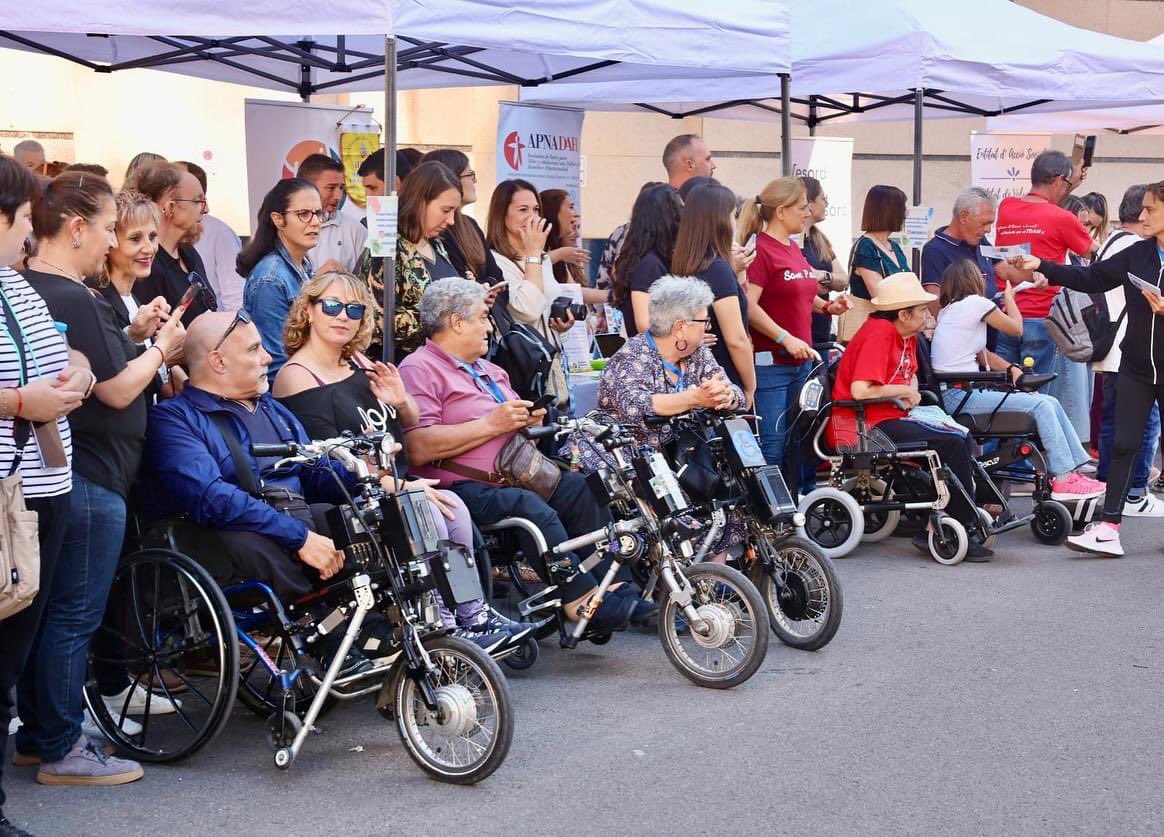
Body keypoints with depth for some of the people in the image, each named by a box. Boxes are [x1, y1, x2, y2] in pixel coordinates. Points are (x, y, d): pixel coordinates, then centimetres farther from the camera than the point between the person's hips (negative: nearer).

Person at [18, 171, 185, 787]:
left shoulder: (28, 292, 10)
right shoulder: (76, 301, -20)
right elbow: (117, 391, -17)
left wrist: (138, 340, 11)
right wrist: (159, 348, -1)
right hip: (89, 480, -10)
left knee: (46, 611, 17)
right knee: (75, 616, -1)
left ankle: (35, 735, 25)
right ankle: (62, 752, 6)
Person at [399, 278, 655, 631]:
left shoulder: (489, 371, 26)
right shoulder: (419, 370, -5)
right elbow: (418, 449, -20)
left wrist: (526, 422, 9)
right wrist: (491, 424, -16)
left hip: (513, 477, 9)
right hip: (462, 487, -9)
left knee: (582, 488, -10)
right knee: (531, 508, -32)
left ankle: (615, 592, -13)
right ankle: (580, 599, -26)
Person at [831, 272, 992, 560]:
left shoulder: (907, 334, 13)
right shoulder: (878, 333, -17)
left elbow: (910, 375, 29)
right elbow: (861, 390, -26)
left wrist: (912, 392, 5)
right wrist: (904, 390, -12)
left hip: (892, 418, 11)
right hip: (863, 426, -11)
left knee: (963, 438, 4)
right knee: (952, 444, -18)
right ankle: (965, 529, -10)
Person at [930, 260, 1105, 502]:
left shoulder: (950, 309, 19)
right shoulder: (975, 303, -8)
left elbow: (981, 353, 18)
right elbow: (1016, 328, 5)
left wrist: (1011, 369, 2)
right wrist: (1009, 297, 22)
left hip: (951, 393, 9)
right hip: (959, 394, -9)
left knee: (1049, 403, 6)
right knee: (1041, 406, -12)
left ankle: (1076, 468, 6)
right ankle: (1063, 480, -9)